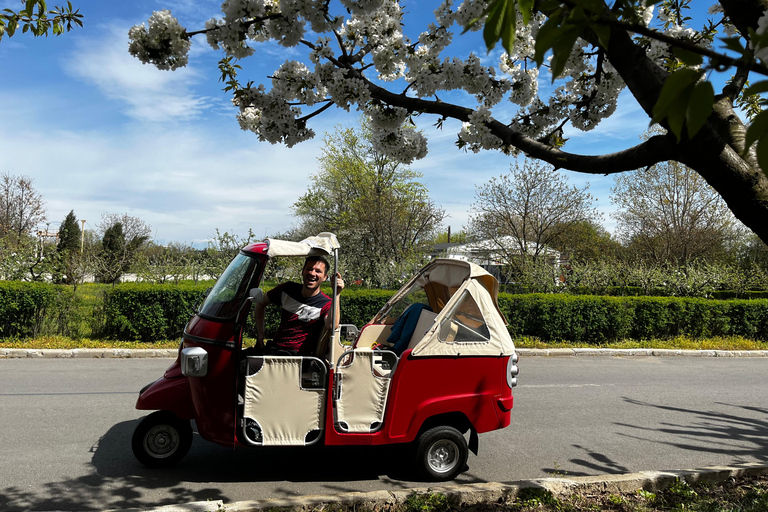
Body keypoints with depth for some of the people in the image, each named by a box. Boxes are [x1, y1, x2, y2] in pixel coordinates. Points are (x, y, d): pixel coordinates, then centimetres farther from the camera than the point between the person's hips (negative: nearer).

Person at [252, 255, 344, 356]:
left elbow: (332, 326, -28)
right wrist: (260, 335, 13)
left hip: (300, 355, -5)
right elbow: (261, 304, 23)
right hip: (274, 347, 5)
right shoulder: (288, 288, 8)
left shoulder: (326, 304, -6)